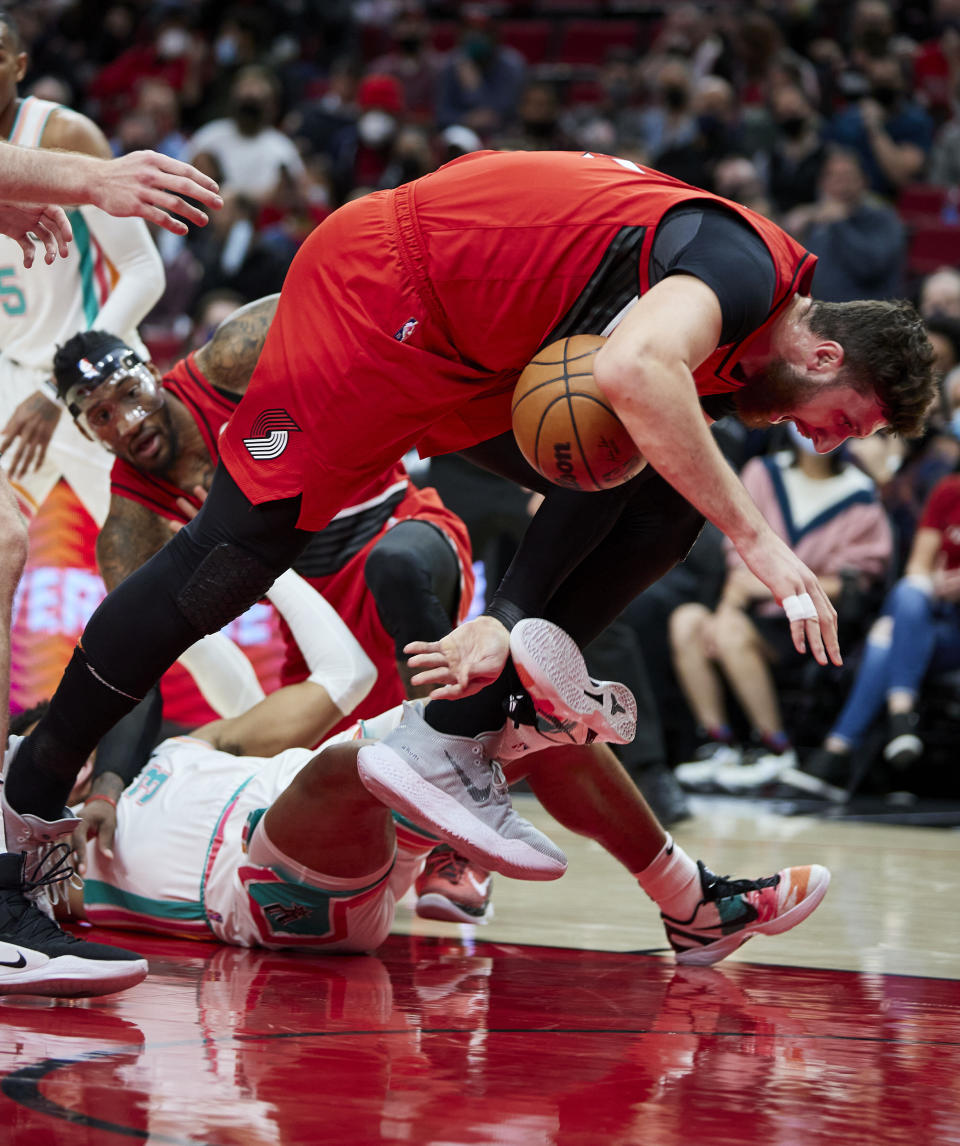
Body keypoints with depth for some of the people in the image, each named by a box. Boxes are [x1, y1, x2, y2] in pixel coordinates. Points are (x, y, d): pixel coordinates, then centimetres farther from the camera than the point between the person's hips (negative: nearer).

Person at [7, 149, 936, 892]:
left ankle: (450, 744, -5)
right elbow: (632, 371, -43)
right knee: (237, 550, -6)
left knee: (653, 514, -3)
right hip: (380, 284, -9)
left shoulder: (729, 353, 7)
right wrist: (753, 536, -37)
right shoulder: (746, 266, -22)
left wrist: (508, 625, -8)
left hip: (478, 361, 9)